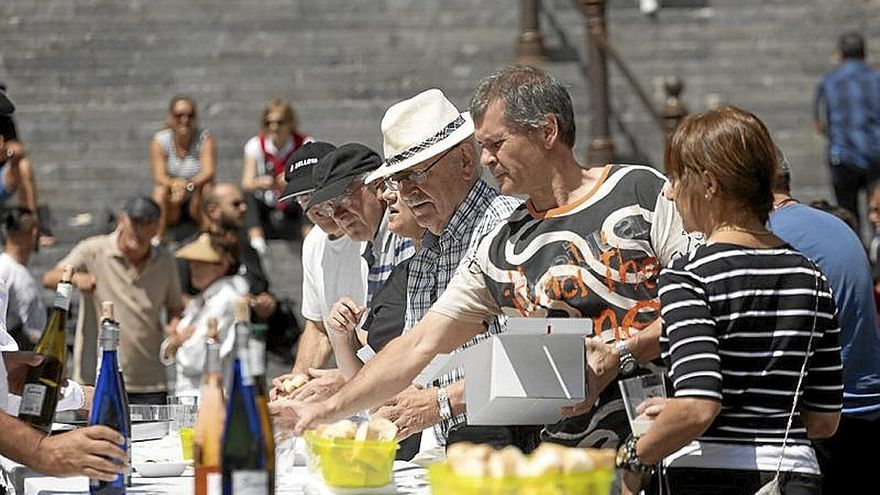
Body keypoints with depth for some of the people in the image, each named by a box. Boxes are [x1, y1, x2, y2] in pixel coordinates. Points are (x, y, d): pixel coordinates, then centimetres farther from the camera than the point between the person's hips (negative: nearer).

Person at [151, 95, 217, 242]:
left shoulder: (205, 138, -10)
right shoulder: (160, 140, -8)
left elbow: (209, 172, -21)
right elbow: (159, 175, -16)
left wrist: (189, 185, -43)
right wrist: (174, 184, -41)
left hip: (196, 202, 0)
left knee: (205, 188, -30)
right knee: (161, 191, -30)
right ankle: (159, 236, -18)